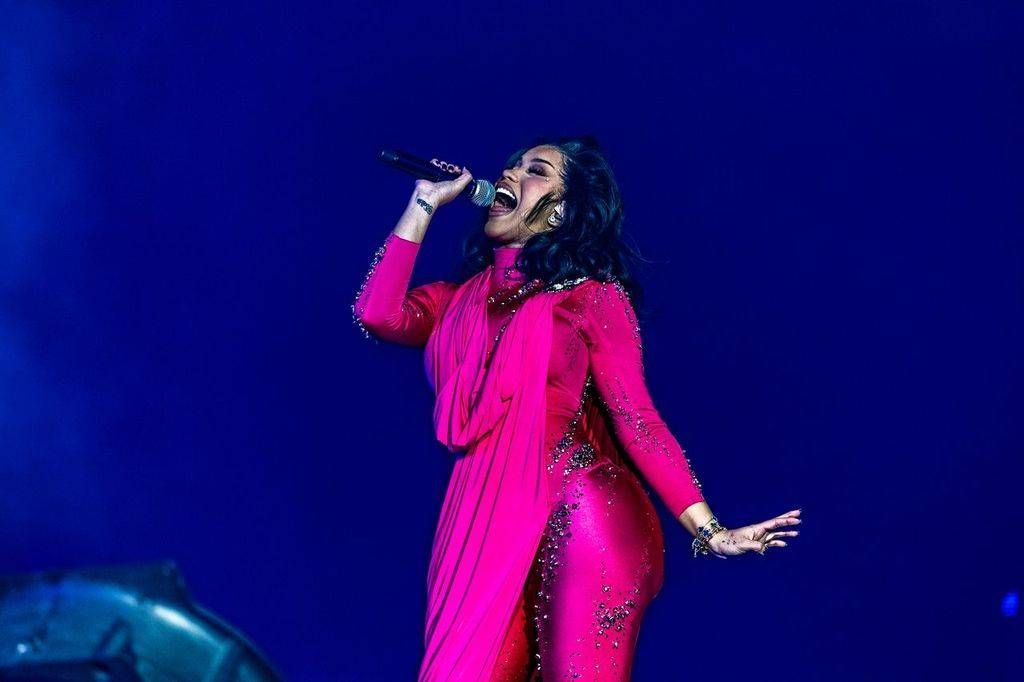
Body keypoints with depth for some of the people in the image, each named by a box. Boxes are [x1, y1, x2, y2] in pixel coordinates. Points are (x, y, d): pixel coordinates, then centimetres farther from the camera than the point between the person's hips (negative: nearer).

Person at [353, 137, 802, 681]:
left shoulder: (591, 294, 1)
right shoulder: (465, 298, 17)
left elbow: (635, 419, -5)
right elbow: (377, 314, -1)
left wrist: (707, 529, -15)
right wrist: (426, 202, 7)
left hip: (583, 521, -5)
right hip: (493, 530, 5)